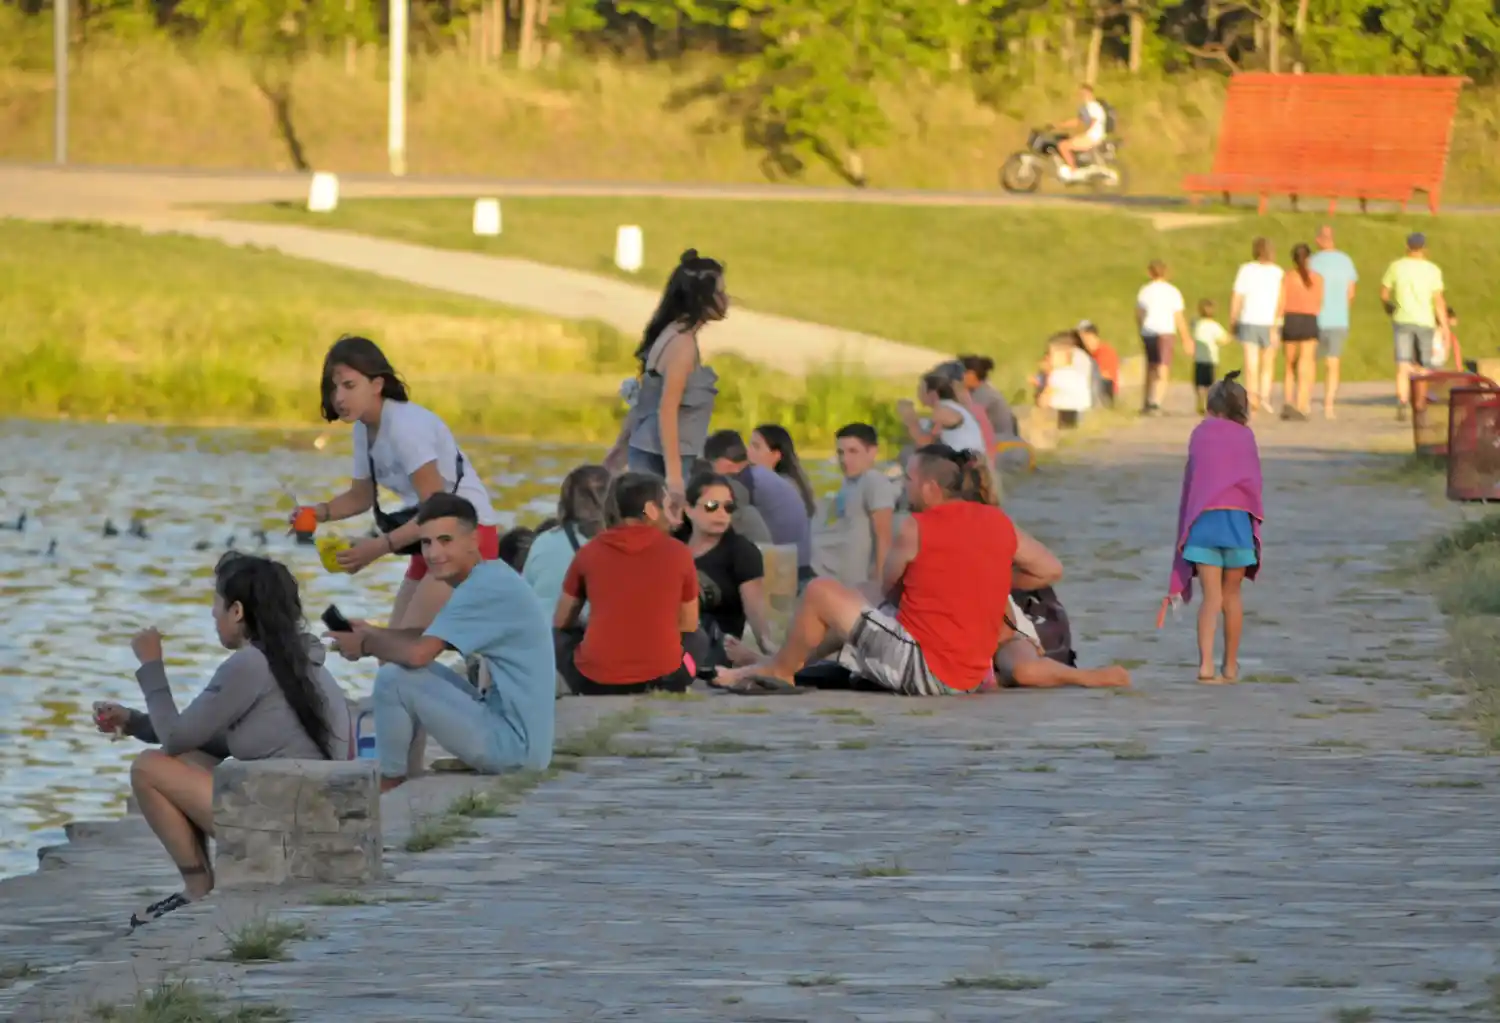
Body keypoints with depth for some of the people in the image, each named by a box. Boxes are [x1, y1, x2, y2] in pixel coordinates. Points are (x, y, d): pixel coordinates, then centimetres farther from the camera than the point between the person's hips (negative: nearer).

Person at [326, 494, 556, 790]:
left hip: (513, 742, -11)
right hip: (523, 736, 11)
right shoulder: (489, 579, 13)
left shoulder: (485, 588, -20)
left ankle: (388, 788, 3)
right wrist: (373, 633, 6)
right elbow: (430, 638, 22)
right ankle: (400, 778, 22)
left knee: (394, 678, -14)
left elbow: (418, 653, -27)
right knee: (418, 675, 24)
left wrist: (366, 644, -7)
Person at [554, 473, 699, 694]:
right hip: (661, 679, 0)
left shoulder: (590, 552, 3)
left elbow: (561, 622, 16)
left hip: (596, 682, 0)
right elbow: (689, 626, 14)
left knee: (561, 637, 30)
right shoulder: (678, 553, 1)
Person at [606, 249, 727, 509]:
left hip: (650, 452, 9)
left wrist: (622, 446, 23)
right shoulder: (683, 343, -15)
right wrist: (673, 473, -22)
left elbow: (645, 398, 18)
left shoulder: (676, 335, 12)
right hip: (660, 458, -9)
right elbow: (667, 410, -19)